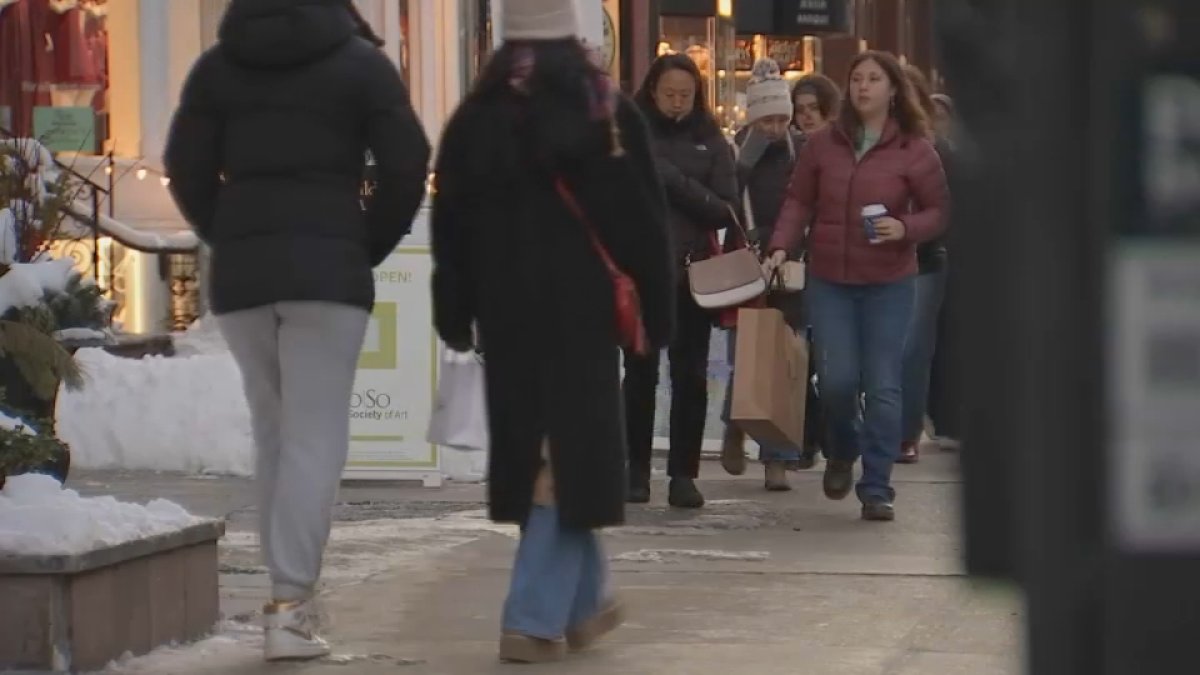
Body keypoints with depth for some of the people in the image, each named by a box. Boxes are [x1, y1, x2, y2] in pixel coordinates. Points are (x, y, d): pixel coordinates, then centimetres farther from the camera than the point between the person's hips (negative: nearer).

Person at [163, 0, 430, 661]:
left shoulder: (218, 65, 10)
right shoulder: (359, 62, 2)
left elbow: (187, 169, 5)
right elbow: (406, 165, -4)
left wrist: (234, 242, 12)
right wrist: (368, 248, 7)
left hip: (239, 275, 3)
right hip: (328, 270, -3)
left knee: (273, 434, 13)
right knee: (316, 439, -4)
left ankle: (289, 592, 11)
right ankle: (289, 606, -14)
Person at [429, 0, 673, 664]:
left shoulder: (476, 117, 6)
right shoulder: (607, 111, -2)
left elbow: (450, 225, 6)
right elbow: (642, 218, -3)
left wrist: (455, 314, 11)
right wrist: (657, 308, 2)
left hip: (506, 312, 3)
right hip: (583, 309, -3)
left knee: (530, 448, 14)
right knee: (572, 450, -2)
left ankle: (584, 599, 25)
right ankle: (536, 618, -11)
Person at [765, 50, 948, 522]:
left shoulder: (914, 150, -2)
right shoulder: (823, 145, 5)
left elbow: (938, 211, 1)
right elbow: (799, 201, 7)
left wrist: (906, 229, -18)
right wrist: (781, 247, -7)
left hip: (889, 283, -2)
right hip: (828, 280, 2)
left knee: (883, 388, -3)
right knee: (837, 379, -4)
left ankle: (876, 488, 4)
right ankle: (843, 451, 28)